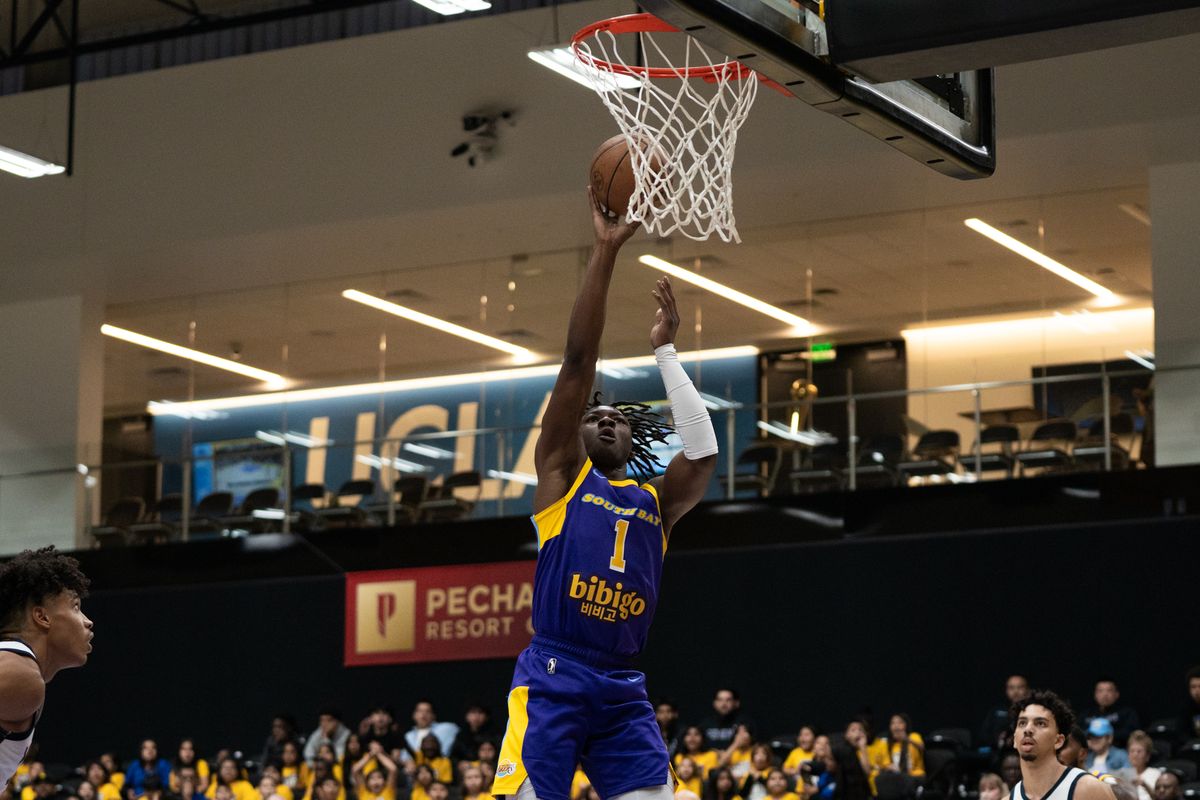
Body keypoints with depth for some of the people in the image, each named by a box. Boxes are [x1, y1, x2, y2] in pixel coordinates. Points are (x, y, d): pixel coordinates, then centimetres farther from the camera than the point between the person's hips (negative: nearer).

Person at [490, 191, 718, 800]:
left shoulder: (655, 502, 20)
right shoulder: (561, 473, 11)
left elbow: (703, 450, 3)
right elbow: (579, 360, 4)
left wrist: (664, 350, 12)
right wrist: (606, 250, -1)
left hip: (622, 689, 4)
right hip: (552, 675, -4)